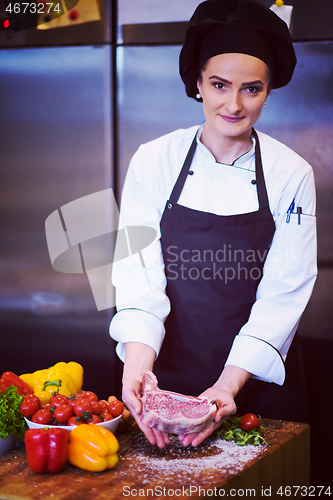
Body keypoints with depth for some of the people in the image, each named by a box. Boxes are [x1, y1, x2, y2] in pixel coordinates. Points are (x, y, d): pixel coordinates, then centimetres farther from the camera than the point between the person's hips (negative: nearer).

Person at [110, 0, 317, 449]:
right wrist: (137, 366, -29)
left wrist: (230, 384, -23)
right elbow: (140, 273, -13)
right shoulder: (154, 161, -7)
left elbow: (283, 293, -11)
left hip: (257, 379, 0)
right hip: (169, 372, 0)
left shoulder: (292, 175, -8)